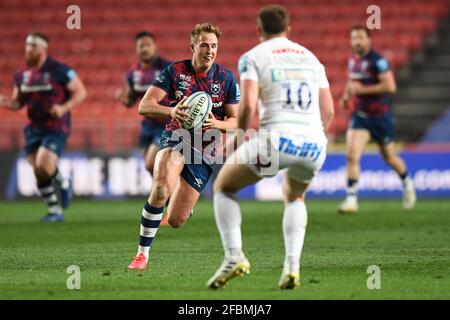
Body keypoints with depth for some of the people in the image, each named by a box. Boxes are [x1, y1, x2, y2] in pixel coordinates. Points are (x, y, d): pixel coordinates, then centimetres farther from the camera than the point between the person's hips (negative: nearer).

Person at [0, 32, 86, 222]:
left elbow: (80, 92, -9)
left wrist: (64, 108, -24)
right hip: (34, 128, 6)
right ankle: (55, 211, 17)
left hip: (56, 127, -6)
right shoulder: (21, 75, 6)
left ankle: (63, 183, 10)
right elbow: (18, 102, 15)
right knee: (38, 173, 3)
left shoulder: (59, 70, -12)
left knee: (43, 166, -22)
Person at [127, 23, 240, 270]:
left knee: (175, 221, -2)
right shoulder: (175, 71, -6)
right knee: (161, 189, -36)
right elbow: (144, 106, -11)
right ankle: (142, 253, -23)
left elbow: (237, 121, 1)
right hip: (176, 138, -2)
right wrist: (171, 111, -32)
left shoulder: (226, 78, -3)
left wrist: (217, 124, -22)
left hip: (204, 150, 2)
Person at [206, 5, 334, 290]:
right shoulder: (311, 58, 22)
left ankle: (234, 256, -1)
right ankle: (292, 265, 12)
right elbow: (328, 111, 18)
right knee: (294, 197, 33)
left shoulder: (253, 57, 7)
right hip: (314, 144, 4)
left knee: (223, 186, 19)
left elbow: (247, 105, -7)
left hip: (277, 138, -4)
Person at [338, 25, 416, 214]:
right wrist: (346, 94, 6)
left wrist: (362, 89, -23)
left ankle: (407, 183, 41)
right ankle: (351, 198, -13)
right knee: (352, 155, -15)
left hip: (380, 116, -5)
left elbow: (390, 86, -25)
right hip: (360, 115, 5)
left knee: (389, 158, 13)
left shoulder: (377, 61, -16)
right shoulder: (353, 60, 6)